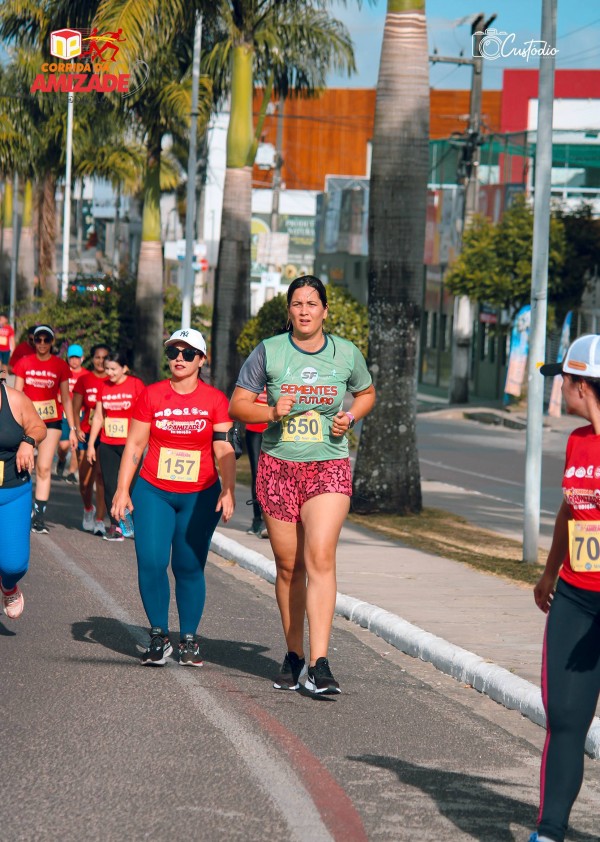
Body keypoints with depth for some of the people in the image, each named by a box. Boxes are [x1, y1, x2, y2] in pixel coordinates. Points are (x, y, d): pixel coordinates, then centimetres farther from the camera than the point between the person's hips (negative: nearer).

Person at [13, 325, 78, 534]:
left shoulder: (60, 366, 0)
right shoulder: (24, 363, 0)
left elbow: (66, 399, 5)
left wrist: (72, 429, 3)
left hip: (51, 421, 0)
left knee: (44, 468, -4)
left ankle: (39, 516, -2)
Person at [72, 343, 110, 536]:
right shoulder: (84, 380, 7)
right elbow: (76, 408, 8)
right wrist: (77, 429, -5)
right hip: (87, 433, 1)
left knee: (102, 477, -10)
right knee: (85, 480, 6)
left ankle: (99, 520, -7)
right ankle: (88, 509, 34)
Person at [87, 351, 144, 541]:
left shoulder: (136, 385, -5)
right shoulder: (104, 387, 8)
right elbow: (98, 417, 14)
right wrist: (91, 444, 13)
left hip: (130, 445, -4)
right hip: (107, 445, 4)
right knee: (110, 486, 2)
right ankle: (115, 526, 8)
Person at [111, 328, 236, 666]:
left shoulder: (215, 400, 2)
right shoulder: (151, 396, 2)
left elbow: (225, 450, 0)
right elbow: (134, 445, 4)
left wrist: (228, 490, -11)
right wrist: (123, 490, 0)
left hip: (199, 496, 0)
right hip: (153, 492, 0)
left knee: (190, 567, 0)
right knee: (151, 562, -11)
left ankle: (189, 639, 12)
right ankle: (159, 636, 2)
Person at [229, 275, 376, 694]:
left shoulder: (347, 354, 3)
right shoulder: (269, 352, 0)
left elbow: (367, 393, 21)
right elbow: (238, 405, 4)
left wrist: (350, 416, 0)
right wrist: (272, 412, -15)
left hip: (329, 467, -1)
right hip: (278, 468, 1)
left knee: (320, 558, -16)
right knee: (288, 566, 6)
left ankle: (319, 665, -21)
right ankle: (294, 655, 23)